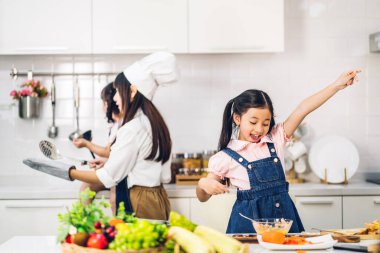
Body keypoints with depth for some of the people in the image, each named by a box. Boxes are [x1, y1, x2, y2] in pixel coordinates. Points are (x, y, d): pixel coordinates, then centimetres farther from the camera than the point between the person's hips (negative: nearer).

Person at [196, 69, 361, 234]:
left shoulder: (275, 139, 5)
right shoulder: (225, 158, -3)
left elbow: (302, 110, -3)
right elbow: (203, 198, 2)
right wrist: (203, 184, -22)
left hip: (283, 213, 3)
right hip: (249, 219, -3)